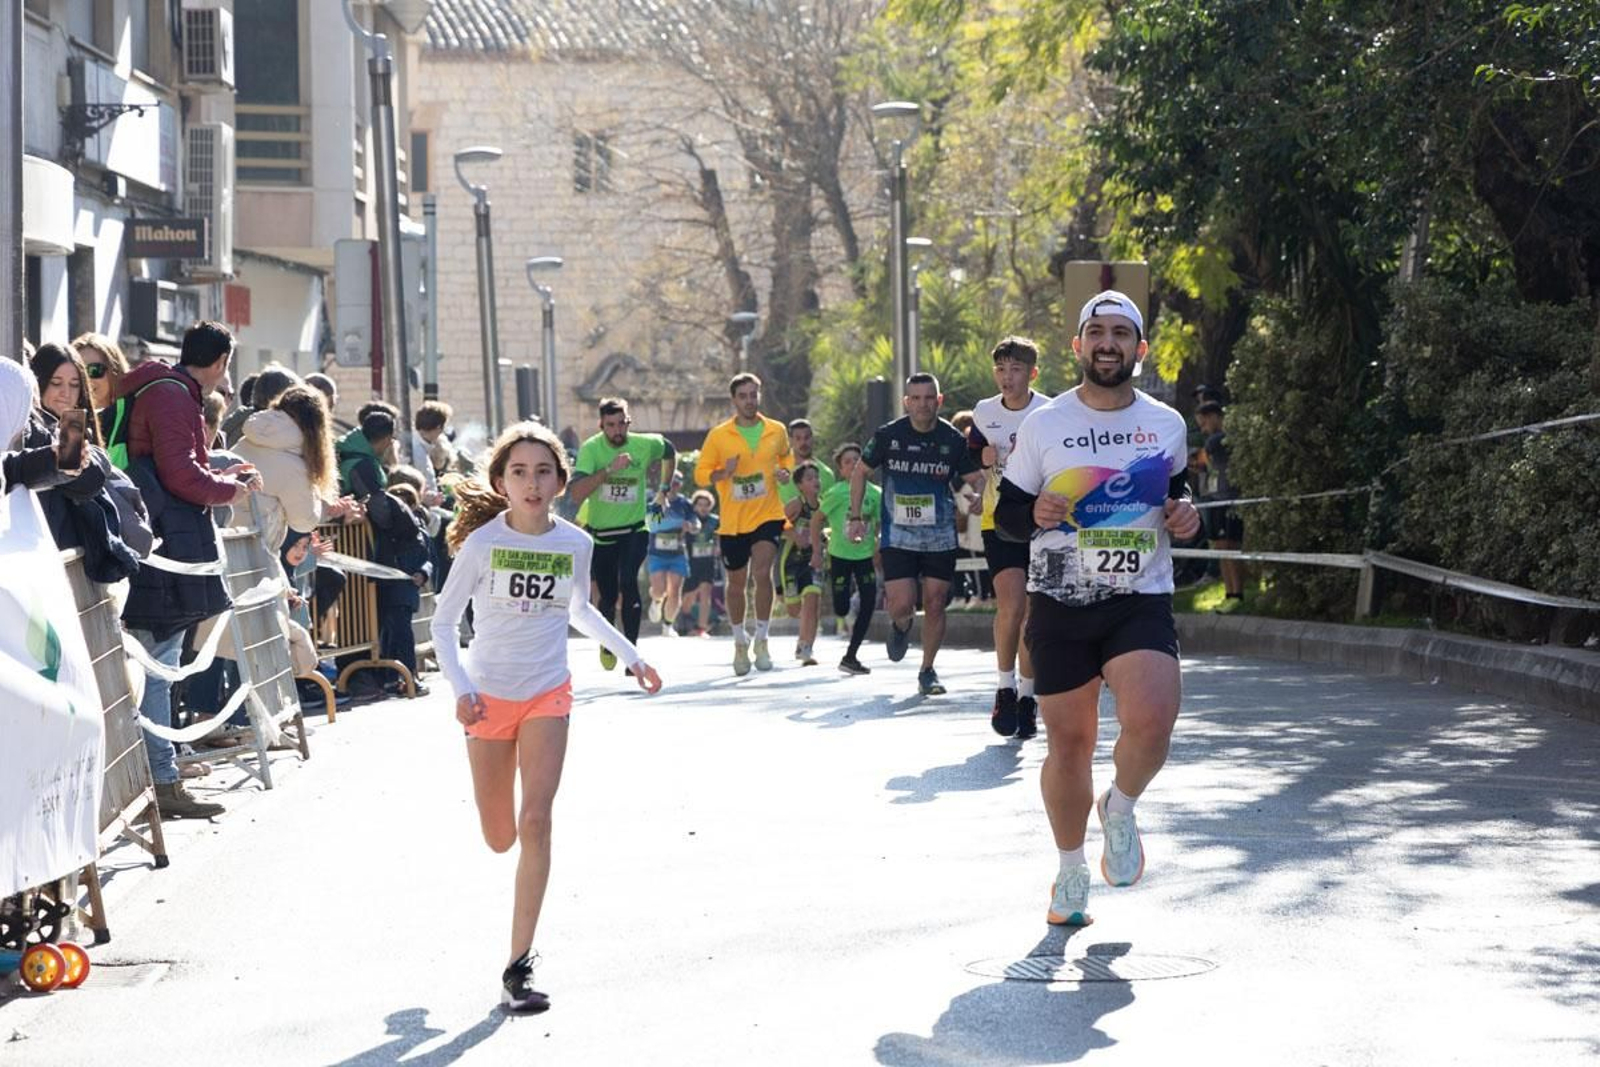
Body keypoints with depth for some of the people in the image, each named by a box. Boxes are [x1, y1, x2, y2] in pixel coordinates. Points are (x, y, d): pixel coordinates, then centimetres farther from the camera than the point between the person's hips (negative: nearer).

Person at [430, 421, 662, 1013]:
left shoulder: (576, 543, -1)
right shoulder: (482, 542, -9)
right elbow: (444, 623, -5)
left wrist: (631, 657, 18)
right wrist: (461, 688, -18)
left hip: (548, 695, 1)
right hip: (489, 696, -1)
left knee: (534, 822, -16)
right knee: (500, 838, 8)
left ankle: (519, 965, -14)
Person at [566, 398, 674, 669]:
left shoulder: (645, 445, -9)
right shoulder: (591, 449, -16)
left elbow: (670, 452, 17)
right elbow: (576, 494, -28)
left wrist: (663, 488, 15)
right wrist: (609, 470, -35)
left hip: (634, 530, 0)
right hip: (600, 533, 0)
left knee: (628, 582, -24)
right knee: (608, 596, 9)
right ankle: (607, 645, 38)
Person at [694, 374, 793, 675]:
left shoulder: (776, 431, 1)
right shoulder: (718, 435, -4)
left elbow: (786, 456, 21)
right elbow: (700, 473, 1)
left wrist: (785, 472, -2)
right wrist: (723, 472, -19)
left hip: (768, 515, -1)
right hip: (732, 522, 1)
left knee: (762, 573, -20)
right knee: (736, 584, 10)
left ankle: (761, 639, -7)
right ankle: (740, 642, 31)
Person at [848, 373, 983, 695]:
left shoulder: (953, 439, -3)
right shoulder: (888, 435, -5)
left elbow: (975, 478, 4)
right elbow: (860, 472, 8)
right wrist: (856, 517, 3)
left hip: (941, 538, 1)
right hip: (897, 536, -1)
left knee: (934, 605, 3)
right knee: (902, 604, -12)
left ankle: (927, 672, 20)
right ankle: (900, 627, 26)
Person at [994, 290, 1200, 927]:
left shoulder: (1167, 425, 7)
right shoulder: (1043, 425, 2)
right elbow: (1005, 513, 6)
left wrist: (1185, 516, 2)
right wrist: (1036, 514, -16)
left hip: (1141, 604, 0)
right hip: (1059, 605, 0)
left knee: (1150, 723, -22)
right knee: (1068, 741, 5)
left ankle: (1120, 808, 10)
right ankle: (1071, 872, 26)